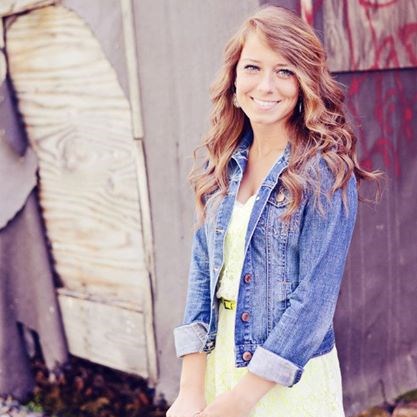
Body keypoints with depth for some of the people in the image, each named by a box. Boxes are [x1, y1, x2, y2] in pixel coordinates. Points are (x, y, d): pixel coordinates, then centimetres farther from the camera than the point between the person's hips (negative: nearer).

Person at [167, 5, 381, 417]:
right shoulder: (222, 165, 0)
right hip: (220, 363, 5)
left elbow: (315, 297, -18)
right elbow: (201, 268, -2)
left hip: (290, 381, -5)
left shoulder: (325, 171, -15)